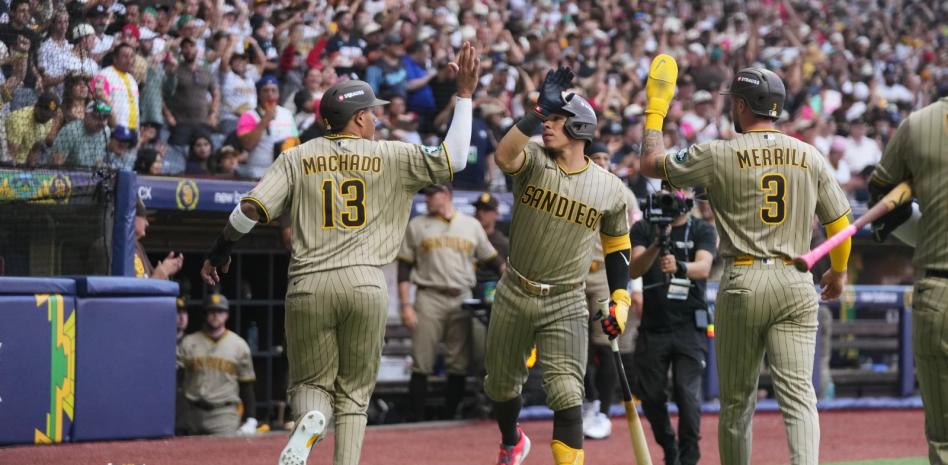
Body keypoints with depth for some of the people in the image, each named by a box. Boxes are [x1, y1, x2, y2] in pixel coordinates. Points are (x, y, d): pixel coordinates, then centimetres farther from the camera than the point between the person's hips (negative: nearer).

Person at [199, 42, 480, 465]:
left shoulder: (297, 158, 7)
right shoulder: (389, 157, 4)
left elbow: (251, 210, -1)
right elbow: (452, 159, 3)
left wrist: (219, 254, 14)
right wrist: (465, 94, 9)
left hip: (309, 287, 1)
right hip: (365, 284, 0)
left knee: (310, 382, 12)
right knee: (354, 391, 13)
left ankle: (311, 418, -23)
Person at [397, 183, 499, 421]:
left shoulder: (471, 225, 13)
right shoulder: (417, 225, 9)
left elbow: (491, 261, 16)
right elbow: (404, 268, 5)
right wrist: (405, 305, -5)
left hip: (462, 301, 2)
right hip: (429, 298, -2)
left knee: (459, 366, 1)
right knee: (422, 365, -6)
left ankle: (449, 419, 10)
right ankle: (417, 420, -3)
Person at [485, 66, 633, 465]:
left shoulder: (609, 188, -4)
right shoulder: (533, 161, -7)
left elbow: (617, 246, 9)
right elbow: (503, 155, -31)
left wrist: (620, 302, 2)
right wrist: (540, 108, -36)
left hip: (565, 305, -2)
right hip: (514, 296, 2)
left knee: (566, 394, -16)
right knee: (501, 384, 18)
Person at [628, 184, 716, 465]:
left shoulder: (703, 231, 1)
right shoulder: (643, 228, 4)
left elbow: (704, 267, -17)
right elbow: (634, 270, -10)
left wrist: (679, 266, -39)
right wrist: (657, 245, -28)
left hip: (689, 328, -2)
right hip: (653, 326, 2)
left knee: (687, 393, -14)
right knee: (650, 394, 7)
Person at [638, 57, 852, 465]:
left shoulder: (719, 155, -3)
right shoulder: (810, 156, 7)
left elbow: (651, 163, 8)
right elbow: (840, 222, 11)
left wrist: (656, 109, 22)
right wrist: (838, 271, 29)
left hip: (743, 283, -2)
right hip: (796, 285, 2)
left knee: (736, 399, 11)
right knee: (798, 393, -6)